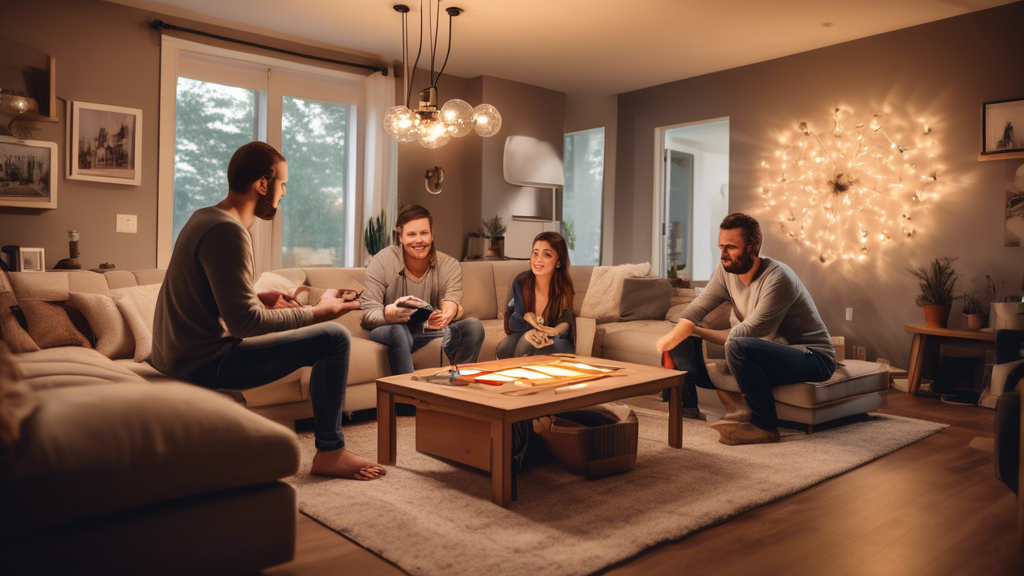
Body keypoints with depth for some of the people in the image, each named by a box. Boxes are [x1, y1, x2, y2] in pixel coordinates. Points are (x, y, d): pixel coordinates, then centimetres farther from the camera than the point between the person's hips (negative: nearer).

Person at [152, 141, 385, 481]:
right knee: (334, 338, -13)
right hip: (204, 363, -11)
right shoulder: (226, 231, -21)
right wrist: (316, 313, -15)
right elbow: (244, 322, -25)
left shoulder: (204, 217, 11)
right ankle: (330, 453, -2)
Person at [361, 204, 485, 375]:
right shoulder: (381, 262, -11)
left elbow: (452, 303, -16)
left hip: (431, 334, 3)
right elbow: (368, 315, -17)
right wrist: (390, 313, -42)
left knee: (473, 326, -20)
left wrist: (448, 313, -43)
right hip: (387, 333, -3)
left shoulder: (450, 265, -3)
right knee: (398, 329, -36)